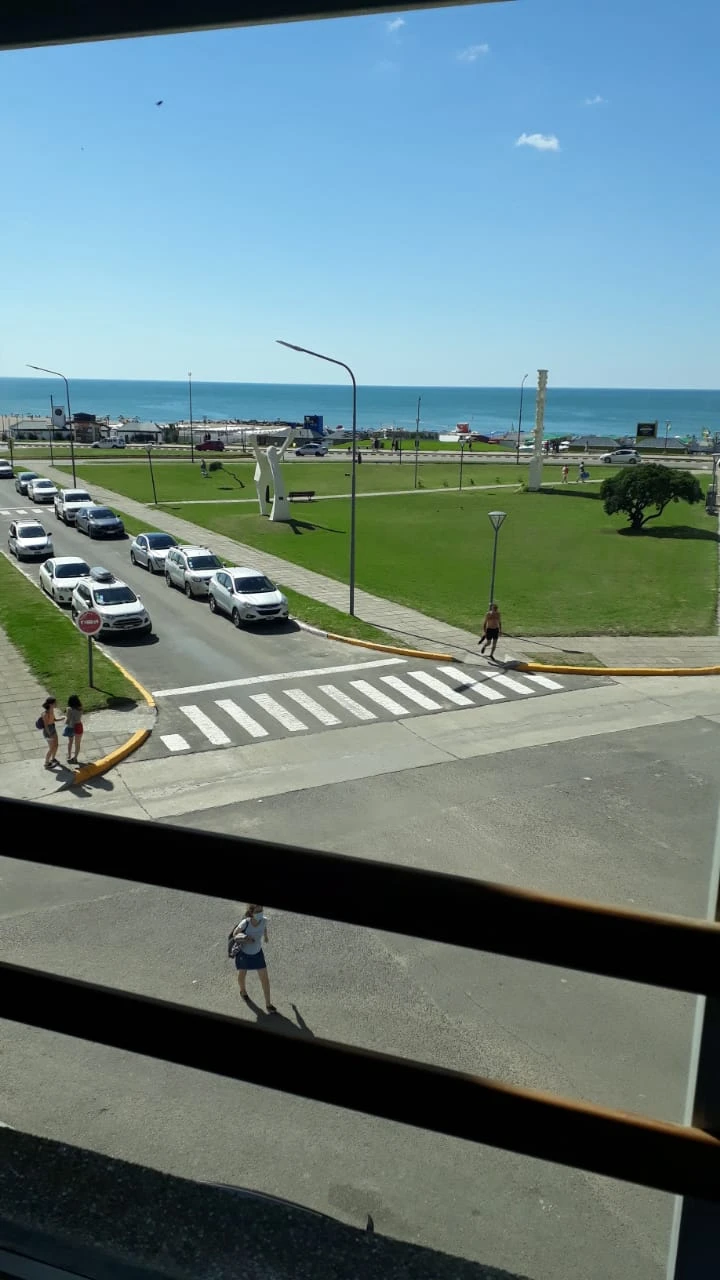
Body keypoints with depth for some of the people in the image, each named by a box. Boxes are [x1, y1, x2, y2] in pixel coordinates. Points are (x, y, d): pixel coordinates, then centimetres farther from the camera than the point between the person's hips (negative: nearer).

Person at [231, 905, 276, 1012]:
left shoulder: (264, 920, -24)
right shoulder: (245, 923, -36)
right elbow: (234, 934, -17)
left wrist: (265, 936, 23)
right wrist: (243, 937, -37)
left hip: (257, 953, 2)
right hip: (243, 953, -2)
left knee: (265, 978, 5)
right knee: (242, 974, 23)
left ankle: (268, 1004, 24)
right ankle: (243, 991, 57)